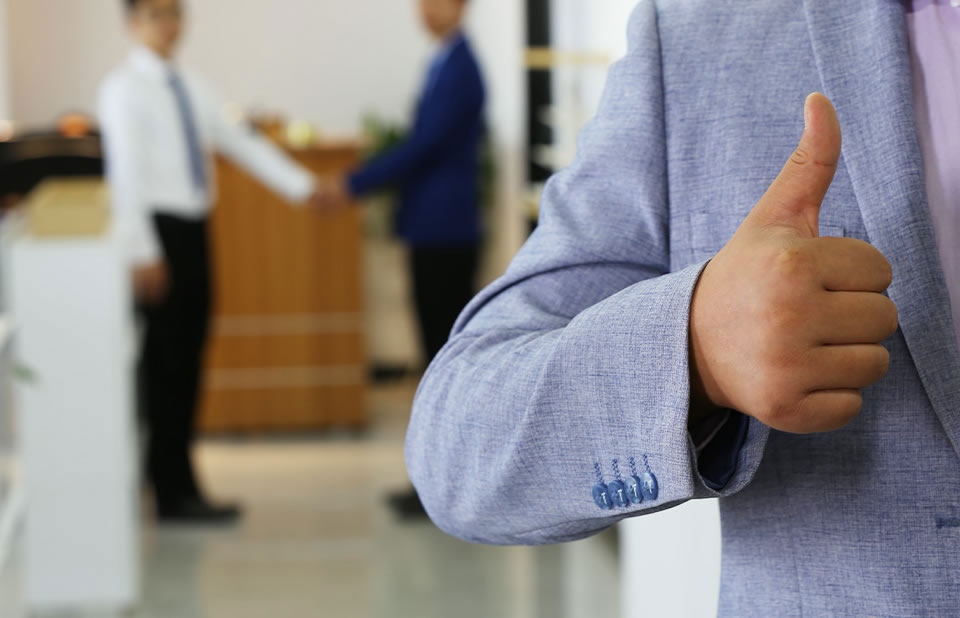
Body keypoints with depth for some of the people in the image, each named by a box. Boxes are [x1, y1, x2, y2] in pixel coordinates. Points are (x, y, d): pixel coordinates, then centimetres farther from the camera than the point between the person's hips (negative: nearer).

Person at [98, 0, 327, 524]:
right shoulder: (125, 88, -8)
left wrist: (302, 186, 7)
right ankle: (175, 493, 2)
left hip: (193, 231, 7)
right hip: (157, 230, -7)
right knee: (165, 366, -4)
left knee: (187, 363, 10)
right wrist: (143, 254, -20)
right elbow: (125, 171, -14)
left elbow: (240, 143, 14)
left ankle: (175, 484, 20)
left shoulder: (190, 88, 13)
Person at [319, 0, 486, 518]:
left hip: (445, 234, -9)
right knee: (443, 353, 12)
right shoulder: (446, 64, 15)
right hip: (435, 229, 9)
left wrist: (354, 185, -15)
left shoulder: (458, 69, -14)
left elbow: (424, 146, -19)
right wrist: (359, 186, 17)